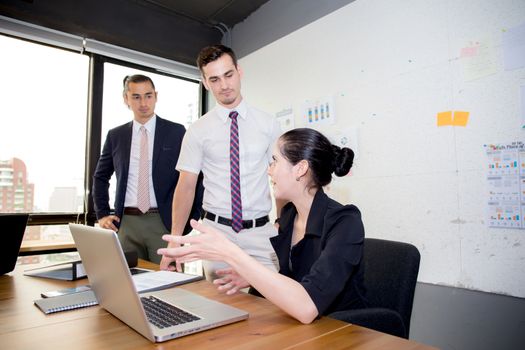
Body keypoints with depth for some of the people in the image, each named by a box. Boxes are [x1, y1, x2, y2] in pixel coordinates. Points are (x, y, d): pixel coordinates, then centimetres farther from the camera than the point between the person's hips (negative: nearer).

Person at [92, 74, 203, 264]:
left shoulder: (177, 132, 0)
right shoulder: (115, 136, 9)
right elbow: (100, 177, 20)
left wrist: (189, 220, -3)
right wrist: (102, 215, 11)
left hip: (165, 222, -2)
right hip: (127, 223, 3)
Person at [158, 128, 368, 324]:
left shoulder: (345, 222, -22)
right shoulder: (289, 213, -1)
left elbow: (307, 307, -32)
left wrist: (229, 253, -35)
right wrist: (249, 278, -6)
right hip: (295, 327, 5)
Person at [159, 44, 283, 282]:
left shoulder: (268, 124, 3)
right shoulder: (198, 131, 0)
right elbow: (186, 186, -1)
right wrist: (175, 242, -7)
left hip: (260, 231, 1)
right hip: (216, 229, 0)